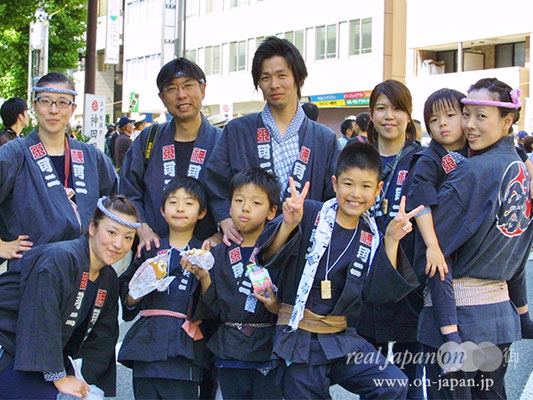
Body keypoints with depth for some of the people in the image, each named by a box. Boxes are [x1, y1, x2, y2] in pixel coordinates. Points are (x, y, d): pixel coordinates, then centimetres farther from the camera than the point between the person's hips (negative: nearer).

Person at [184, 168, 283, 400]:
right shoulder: (219, 254, 8)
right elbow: (215, 310, 4)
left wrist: (276, 306, -22)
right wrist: (203, 277, -8)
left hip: (268, 354, -3)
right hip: (229, 354, 3)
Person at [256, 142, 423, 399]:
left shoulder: (371, 236, 5)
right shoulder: (310, 215, -6)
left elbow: (379, 292, -2)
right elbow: (271, 259, -12)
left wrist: (391, 242, -10)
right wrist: (288, 225, -31)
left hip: (340, 338, 3)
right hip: (298, 340, -3)